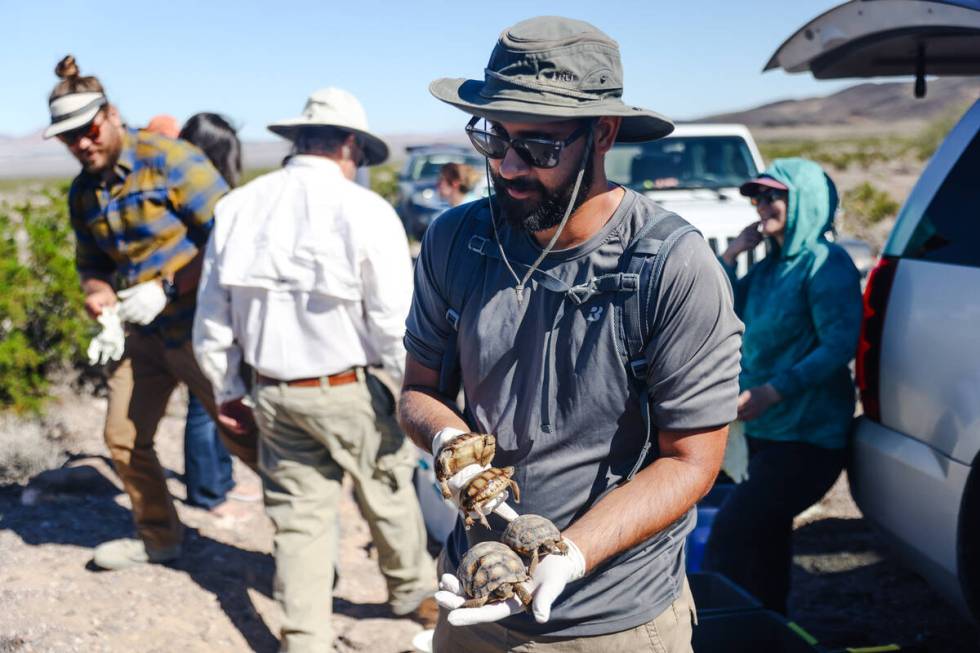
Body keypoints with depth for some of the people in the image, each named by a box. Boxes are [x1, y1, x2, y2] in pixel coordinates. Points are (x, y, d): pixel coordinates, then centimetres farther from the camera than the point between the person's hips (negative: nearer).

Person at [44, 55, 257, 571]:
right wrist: (97, 292, -4)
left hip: (199, 325, -8)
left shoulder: (168, 160, -15)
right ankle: (158, 538, 33)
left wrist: (166, 287, -22)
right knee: (124, 439, 13)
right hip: (144, 333, 8)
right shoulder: (84, 192, 8)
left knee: (242, 437, -6)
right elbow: (91, 262, 19)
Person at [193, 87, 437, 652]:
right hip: (348, 390, -4)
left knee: (300, 513, 14)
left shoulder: (238, 207, 1)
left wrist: (227, 390, 16)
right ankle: (413, 590, 39)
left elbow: (212, 315, 5)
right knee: (388, 489, 18)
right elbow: (395, 322, -15)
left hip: (272, 392, 4)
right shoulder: (364, 211, -14)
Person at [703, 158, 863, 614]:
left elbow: (840, 345, -21)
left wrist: (772, 391, -27)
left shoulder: (826, 263, -12)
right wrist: (731, 253, 3)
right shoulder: (769, 267, 13)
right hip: (764, 431, 9)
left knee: (730, 533, -11)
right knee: (764, 536, 16)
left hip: (806, 438, -9)